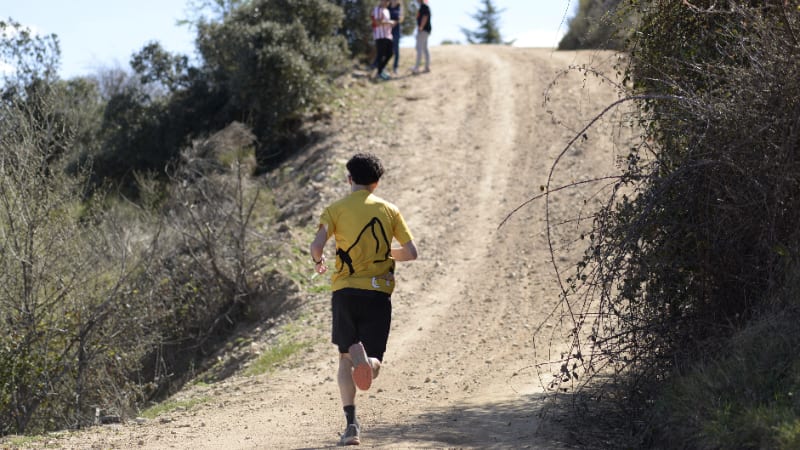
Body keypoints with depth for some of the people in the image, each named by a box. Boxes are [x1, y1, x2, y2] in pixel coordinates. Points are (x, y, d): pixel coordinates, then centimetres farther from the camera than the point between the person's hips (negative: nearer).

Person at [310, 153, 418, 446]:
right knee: (373, 362, 5)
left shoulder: (336, 210, 2)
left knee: (345, 359, 13)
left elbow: (317, 245, -12)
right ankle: (367, 359, -35)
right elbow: (411, 253, 3)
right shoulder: (389, 210, 7)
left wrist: (318, 262, 11)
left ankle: (351, 424, -3)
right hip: (379, 292, 0)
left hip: (345, 290, 0)